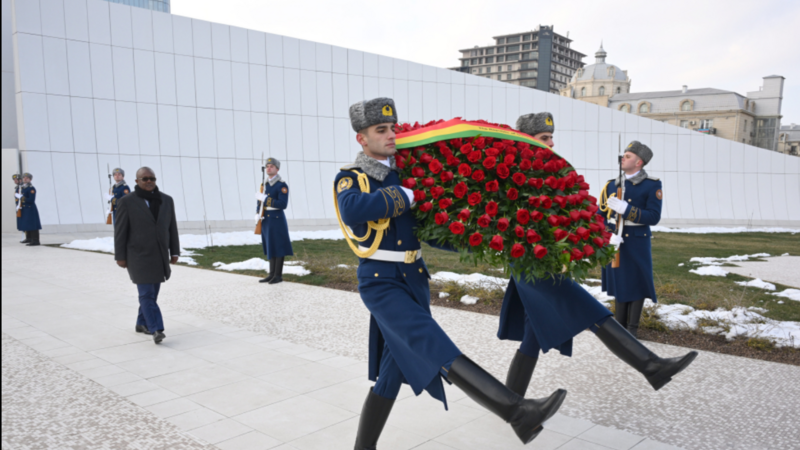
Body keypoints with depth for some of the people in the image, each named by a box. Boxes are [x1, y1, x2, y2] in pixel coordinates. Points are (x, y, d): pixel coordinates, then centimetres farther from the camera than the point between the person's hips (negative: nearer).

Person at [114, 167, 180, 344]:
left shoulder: (167, 200, 7)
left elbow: (172, 228, 9)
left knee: (151, 293, 11)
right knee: (146, 294, -9)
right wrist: (120, 256, -5)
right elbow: (120, 230, -3)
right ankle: (156, 329, -13)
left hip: (160, 256, 4)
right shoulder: (127, 202, -3)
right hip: (139, 257, -4)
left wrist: (175, 252, 7)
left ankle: (142, 323, 26)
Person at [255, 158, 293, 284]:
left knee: (278, 247, -2)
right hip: (266, 221, 8)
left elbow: (283, 204, -19)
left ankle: (278, 275, 5)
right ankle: (272, 274, 19)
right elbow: (260, 202, 19)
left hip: (277, 220, -7)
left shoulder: (282, 185, -9)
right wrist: (257, 214, 0)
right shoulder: (265, 185, 13)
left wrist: (264, 199, -21)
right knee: (270, 247, 11)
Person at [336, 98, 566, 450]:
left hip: (414, 279, 7)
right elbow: (353, 210, -31)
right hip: (381, 281, -7)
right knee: (438, 350, -20)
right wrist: (406, 195, -22)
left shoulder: (403, 171, 11)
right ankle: (518, 412, -26)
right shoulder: (351, 179, -7)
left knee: (393, 371, 13)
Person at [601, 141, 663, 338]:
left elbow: (653, 217, -12)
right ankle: (619, 323, 23)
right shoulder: (612, 185, 6)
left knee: (637, 283, 5)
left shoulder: (653, 185, -4)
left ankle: (633, 327, 17)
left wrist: (624, 208, -23)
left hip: (637, 242, -3)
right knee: (618, 282, 11)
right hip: (615, 242, 3)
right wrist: (609, 234, -15)